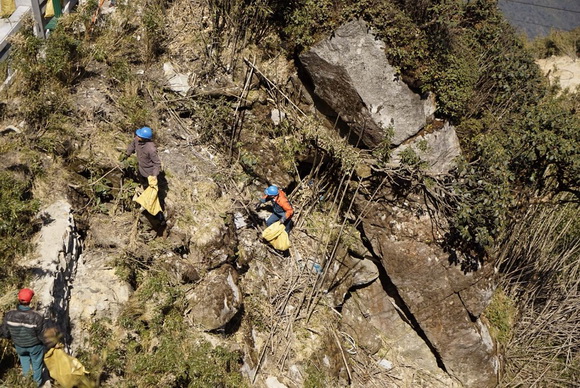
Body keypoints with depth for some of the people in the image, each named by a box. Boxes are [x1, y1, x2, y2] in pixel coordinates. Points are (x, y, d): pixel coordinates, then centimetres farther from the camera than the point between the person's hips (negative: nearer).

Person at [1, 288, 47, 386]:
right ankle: (37, 381, 49)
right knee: (36, 363, 27)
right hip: (35, 345, -2)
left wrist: (15, 336, 8)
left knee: (23, 356, 37)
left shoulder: (9, 315, -29)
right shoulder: (37, 317, -36)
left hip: (19, 345, 2)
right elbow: (43, 337, -23)